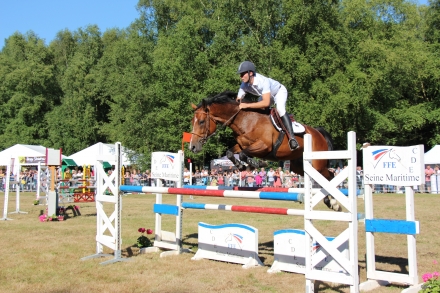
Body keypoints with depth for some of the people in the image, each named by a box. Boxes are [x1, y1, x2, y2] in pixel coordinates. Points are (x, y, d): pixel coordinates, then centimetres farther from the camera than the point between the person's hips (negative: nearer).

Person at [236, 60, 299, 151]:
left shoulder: (263, 81, -43)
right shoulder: (244, 85, -23)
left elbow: (266, 103, -51)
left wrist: (247, 105, -55)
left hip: (279, 91, -7)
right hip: (266, 95, 7)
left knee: (280, 109, -33)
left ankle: (292, 137, -34)